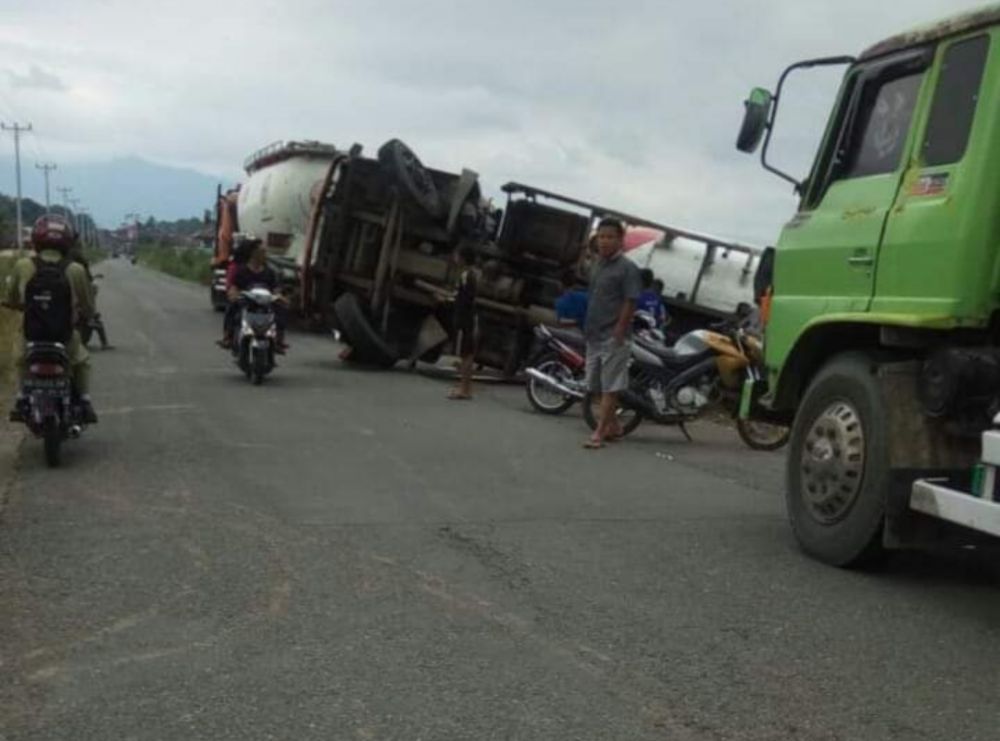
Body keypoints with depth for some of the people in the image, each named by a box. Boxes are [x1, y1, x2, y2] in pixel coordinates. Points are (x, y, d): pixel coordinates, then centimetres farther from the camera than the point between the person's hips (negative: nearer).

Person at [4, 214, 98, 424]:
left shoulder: (22, 266, -8)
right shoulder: (75, 270, -12)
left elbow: (9, 300, 5)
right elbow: (88, 308, -4)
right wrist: (80, 317, 20)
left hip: (32, 335, 1)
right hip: (65, 338, -1)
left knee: (21, 360, 35)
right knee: (82, 361, 30)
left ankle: (21, 400, 25)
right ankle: (85, 402, 18)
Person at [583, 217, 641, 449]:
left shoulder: (627, 268, -9)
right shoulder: (598, 265, 15)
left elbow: (630, 302, -14)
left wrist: (619, 332, -19)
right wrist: (588, 328, 15)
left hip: (613, 337, -9)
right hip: (595, 336, 9)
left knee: (610, 387, -6)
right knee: (598, 386, 13)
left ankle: (599, 433, -7)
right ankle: (613, 426, 26)